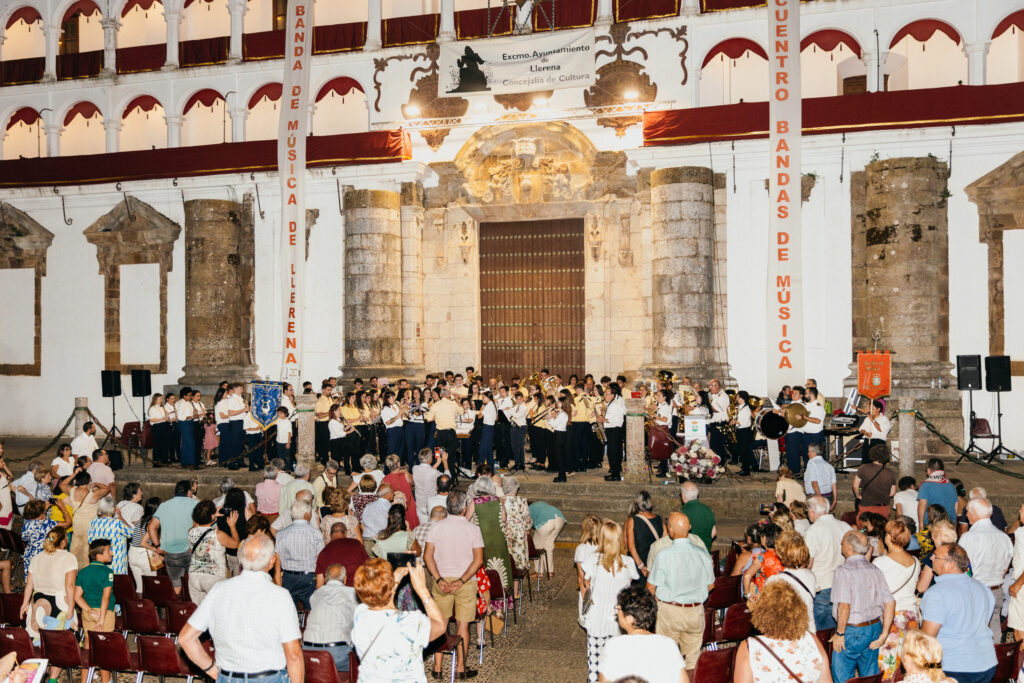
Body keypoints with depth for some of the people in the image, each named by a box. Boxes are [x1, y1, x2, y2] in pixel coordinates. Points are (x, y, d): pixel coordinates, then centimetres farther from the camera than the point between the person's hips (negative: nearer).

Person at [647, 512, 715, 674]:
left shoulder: (663, 555, -16)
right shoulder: (702, 554, -5)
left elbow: (651, 586, -7)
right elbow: (710, 585, 8)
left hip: (669, 611, -3)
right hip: (695, 611, 3)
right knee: (692, 660, 13)